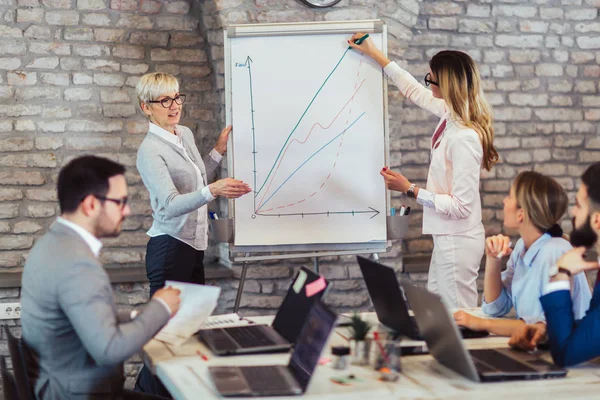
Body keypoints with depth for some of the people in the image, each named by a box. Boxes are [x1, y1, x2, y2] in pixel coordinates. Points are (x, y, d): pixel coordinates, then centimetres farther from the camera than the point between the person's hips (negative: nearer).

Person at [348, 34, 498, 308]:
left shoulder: (465, 139, -26)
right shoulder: (451, 115, -1)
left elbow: (461, 207, -24)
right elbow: (414, 91, 18)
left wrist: (410, 190, -20)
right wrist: (374, 54, 23)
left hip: (458, 241, -10)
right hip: (446, 237, 10)